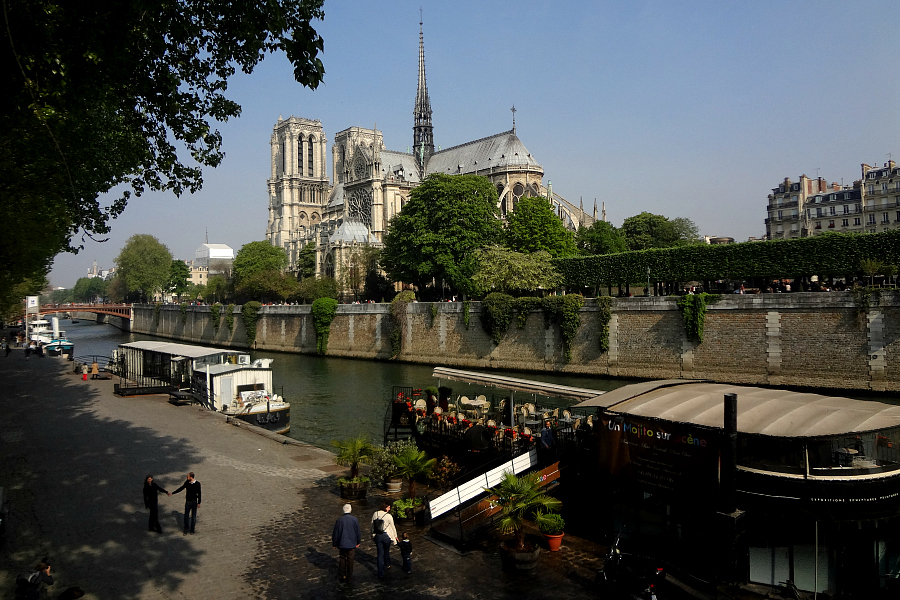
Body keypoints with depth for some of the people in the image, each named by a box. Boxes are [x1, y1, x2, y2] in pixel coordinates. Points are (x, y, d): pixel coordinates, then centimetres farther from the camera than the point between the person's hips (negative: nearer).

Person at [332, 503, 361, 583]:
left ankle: (341, 577, 20)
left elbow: (335, 533, -3)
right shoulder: (355, 520, -9)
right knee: (350, 560, 10)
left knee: (342, 559, 15)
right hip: (352, 544, 0)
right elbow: (358, 532, -1)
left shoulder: (339, 520, -10)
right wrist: (358, 542, 14)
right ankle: (349, 578, 18)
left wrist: (334, 543, 9)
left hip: (342, 544, 0)